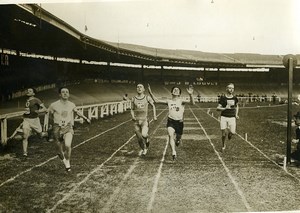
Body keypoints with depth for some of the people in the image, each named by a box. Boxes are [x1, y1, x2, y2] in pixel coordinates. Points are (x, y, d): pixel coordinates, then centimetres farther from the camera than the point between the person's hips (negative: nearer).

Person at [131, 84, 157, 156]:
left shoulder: (147, 98, -2)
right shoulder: (133, 99, 3)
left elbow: (153, 106, 13)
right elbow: (132, 109, 13)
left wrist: (154, 116, 7)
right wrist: (133, 116, -5)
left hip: (144, 120, -2)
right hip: (136, 121, 3)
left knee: (144, 135, -25)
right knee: (139, 138, 7)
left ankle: (147, 139, 11)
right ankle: (144, 149, 33)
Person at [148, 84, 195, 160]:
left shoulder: (181, 101, 0)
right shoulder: (168, 101, 8)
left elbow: (192, 102, -15)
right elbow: (156, 100, 8)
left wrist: (190, 94, -33)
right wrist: (150, 92, -2)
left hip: (179, 122, 0)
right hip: (171, 121, 0)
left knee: (178, 137, 12)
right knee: (171, 135, -23)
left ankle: (178, 140, 51)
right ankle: (174, 152, -26)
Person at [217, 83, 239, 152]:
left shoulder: (235, 98, 5)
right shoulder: (223, 98, -3)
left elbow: (237, 106, 24)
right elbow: (218, 108, -4)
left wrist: (236, 114, 12)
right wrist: (225, 108, -20)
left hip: (232, 117, 2)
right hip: (224, 117, -2)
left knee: (233, 133, -9)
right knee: (224, 133, -6)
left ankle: (229, 131, 29)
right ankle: (223, 146, 20)